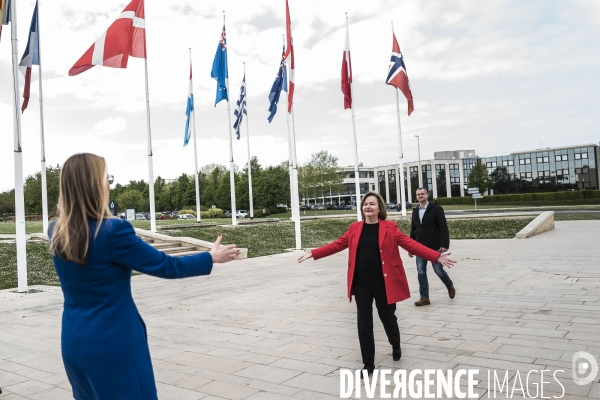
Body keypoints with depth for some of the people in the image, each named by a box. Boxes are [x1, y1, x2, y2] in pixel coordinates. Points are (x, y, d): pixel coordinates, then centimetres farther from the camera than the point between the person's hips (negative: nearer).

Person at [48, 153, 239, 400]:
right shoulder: (113, 231, -21)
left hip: (74, 342, 7)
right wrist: (211, 257, -1)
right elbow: (165, 266, -14)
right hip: (114, 343, -7)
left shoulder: (56, 232, -2)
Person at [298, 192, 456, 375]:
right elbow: (337, 245, 7)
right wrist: (313, 253, 2)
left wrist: (436, 257, -17)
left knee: (387, 317, 14)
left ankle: (396, 346, 47)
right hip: (361, 283, 2)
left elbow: (411, 244, -8)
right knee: (363, 322, 3)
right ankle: (368, 364, 19)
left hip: (383, 282, -2)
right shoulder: (355, 228, 4)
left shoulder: (390, 228, -4)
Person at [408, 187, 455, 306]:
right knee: (421, 272, 1)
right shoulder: (415, 211, 11)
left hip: (434, 247, -5)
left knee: (439, 270, 2)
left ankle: (450, 287, 31)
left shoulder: (436, 208, -5)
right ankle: (424, 297, 8)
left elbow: (443, 228, -11)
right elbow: (413, 230, 15)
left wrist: (444, 244, -19)